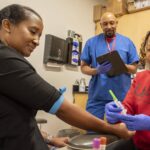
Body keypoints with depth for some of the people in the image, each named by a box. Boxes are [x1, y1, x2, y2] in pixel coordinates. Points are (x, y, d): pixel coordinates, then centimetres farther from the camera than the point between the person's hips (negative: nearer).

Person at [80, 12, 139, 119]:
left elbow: (134, 68, 6)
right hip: (97, 96, 0)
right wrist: (97, 70, -16)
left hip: (121, 96, 1)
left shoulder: (127, 42, 5)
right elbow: (84, 67, 4)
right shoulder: (91, 42, 4)